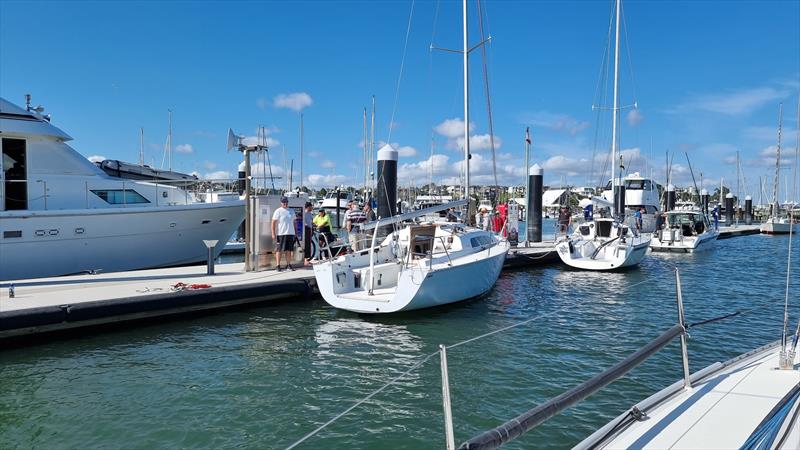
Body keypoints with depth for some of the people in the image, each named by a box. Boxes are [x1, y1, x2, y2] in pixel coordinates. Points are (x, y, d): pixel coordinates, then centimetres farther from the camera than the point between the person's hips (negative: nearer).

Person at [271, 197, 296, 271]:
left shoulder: (291, 211, 15)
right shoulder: (278, 211, -4)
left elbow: (294, 222, 21)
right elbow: (273, 223, -7)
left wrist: (295, 232, 16)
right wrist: (273, 234, -13)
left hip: (290, 233, 6)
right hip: (281, 234, -5)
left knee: (289, 250, 8)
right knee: (279, 250, -3)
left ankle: (289, 264, 15)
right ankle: (277, 265, 1)